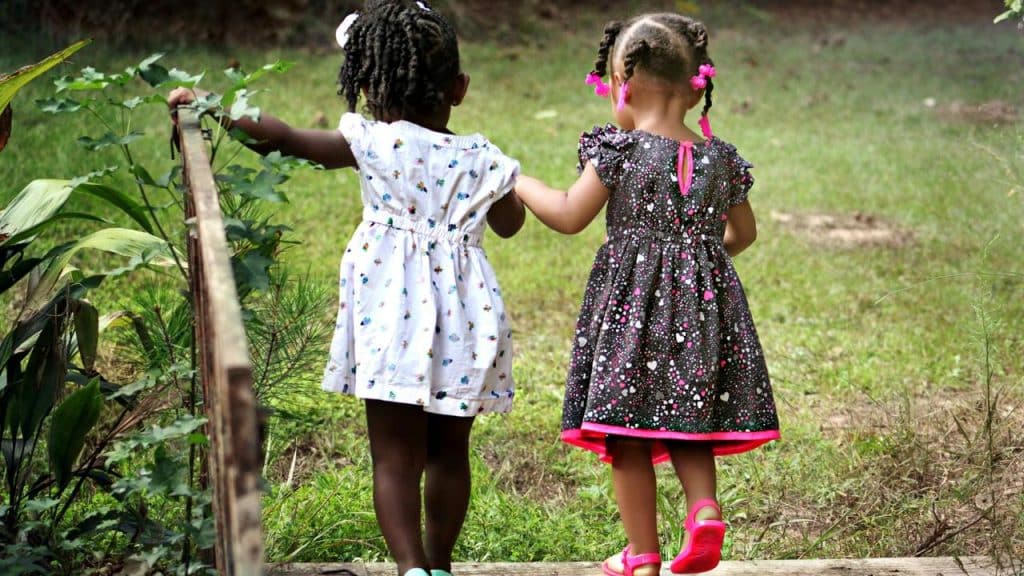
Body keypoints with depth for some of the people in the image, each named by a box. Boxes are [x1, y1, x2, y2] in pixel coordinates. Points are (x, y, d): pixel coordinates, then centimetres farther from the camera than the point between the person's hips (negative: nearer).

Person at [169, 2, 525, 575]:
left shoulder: (374, 143, -6)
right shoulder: (482, 158, 2)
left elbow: (285, 137, -4)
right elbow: (509, 224, 19)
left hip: (393, 319, -3)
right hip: (463, 322, 3)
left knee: (396, 457, 2)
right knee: (450, 452, 16)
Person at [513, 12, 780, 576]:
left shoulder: (618, 151, -10)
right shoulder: (720, 157, 4)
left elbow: (569, 217, -8)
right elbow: (743, 233, 13)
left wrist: (521, 183, 7)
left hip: (630, 303, -4)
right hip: (703, 302, 4)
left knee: (627, 435, 5)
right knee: (688, 426, 17)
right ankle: (704, 508, -7)